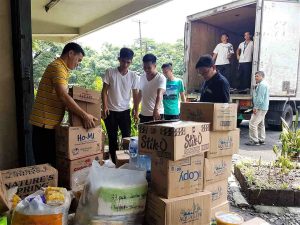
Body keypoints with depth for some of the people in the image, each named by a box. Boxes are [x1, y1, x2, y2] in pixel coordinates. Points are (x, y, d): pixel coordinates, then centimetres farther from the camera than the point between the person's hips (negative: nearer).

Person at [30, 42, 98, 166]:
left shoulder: (62, 68, 18)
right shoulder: (57, 67, -15)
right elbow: (62, 96, -27)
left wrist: (83, 114, 16)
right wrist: (84, 115, -23)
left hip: (50, 123, 10)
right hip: (44, 123, -10)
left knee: (51, 161, 14)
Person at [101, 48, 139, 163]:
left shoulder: (133, 76, -2)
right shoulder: (110, 72, -6)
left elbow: (135, 94, 3)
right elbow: (104, 91, -4)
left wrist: (136, 112, 1)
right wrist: (105, 106, -14)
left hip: (125, 111, 1)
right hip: (111, 111, -1)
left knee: (127, 137, 3)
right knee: (112, 138, 7)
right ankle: (114, 162, 18)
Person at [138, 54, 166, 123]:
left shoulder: (161, 78, -12)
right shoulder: (142, 77, 7)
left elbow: (159, 94, -26)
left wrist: (156, 109, -40)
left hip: (156, 114, -6)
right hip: (143, 114, 6)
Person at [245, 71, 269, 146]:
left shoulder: (262, 84, -15)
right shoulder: (261, 84, 19)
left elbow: (260, 97, -22)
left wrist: (255, 107, -22)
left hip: (260, 108, -11)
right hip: (263, 108, 11)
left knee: (252, 123, -11)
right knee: (260, 124, 15)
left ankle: (254, 140, -8)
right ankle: (261, 140, 21)